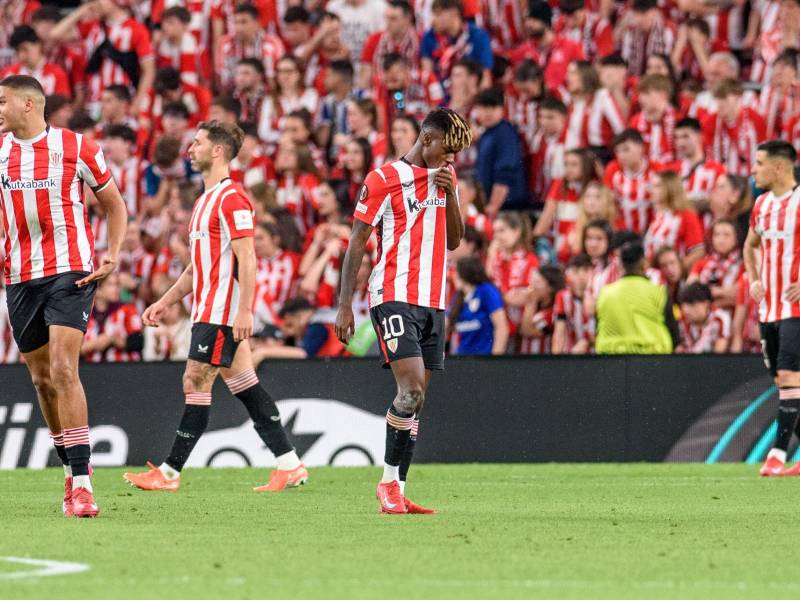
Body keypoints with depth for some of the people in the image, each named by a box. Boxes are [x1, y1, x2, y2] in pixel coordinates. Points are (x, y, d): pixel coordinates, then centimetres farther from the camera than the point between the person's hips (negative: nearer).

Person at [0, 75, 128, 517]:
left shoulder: (75, 147, -3)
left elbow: (114, 204, 8)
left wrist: (112, 255, -4)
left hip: (70, 272, -5)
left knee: (63, 371, -18)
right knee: (42, 378, 9)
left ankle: (81, 481, -18)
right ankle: (73, 472, 23)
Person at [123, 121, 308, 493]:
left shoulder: (231, 198, -11)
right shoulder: (205, 200, 20)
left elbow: (246, 259, -18)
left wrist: (244, 310, -24)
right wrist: (165, 302, 24)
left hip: (222, 312, -10)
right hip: (207, 310, 10)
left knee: (196, 383, -9)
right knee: (244, 384, 8)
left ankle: (169, 473, -7)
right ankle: (290, 465, 8)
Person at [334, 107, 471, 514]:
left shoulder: (445, 176, 17)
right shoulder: (384, 179, -4)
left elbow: (454, 241, 16)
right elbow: (357, 241, -3)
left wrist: (450, 194, -1)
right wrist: (344, 305, -8)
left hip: (433, 301, 7)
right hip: (394, 297, -7)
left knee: (415, 397, 3)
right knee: (412, 388, -18)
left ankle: (397, 493, 5)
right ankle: (389, 484, -9)